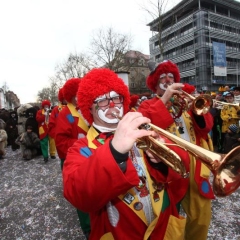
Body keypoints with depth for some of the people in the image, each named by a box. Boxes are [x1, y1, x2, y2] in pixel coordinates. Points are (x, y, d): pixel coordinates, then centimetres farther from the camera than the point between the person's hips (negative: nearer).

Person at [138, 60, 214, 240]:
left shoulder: (186, 101, 16)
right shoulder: (148, 105, 1)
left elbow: (206, 126, 6)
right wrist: (164, 100, -21)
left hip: (195, 164, 5)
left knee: (201, 216, 17)